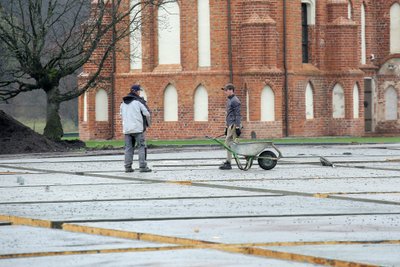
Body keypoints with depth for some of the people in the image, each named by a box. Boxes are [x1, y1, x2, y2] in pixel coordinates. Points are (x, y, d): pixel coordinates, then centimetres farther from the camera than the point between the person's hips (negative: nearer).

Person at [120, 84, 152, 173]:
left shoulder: (123, 103, 13)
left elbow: (121, 115, 19)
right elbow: (147, 114, -4)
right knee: (142, 147, -2)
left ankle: (128, 166, 4)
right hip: (138, 129, -6)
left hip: (126, 129, 6)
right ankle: (143, 166, -8)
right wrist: (148, 123, 13)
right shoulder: (139, 101, -5)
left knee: (128, 148, 8)